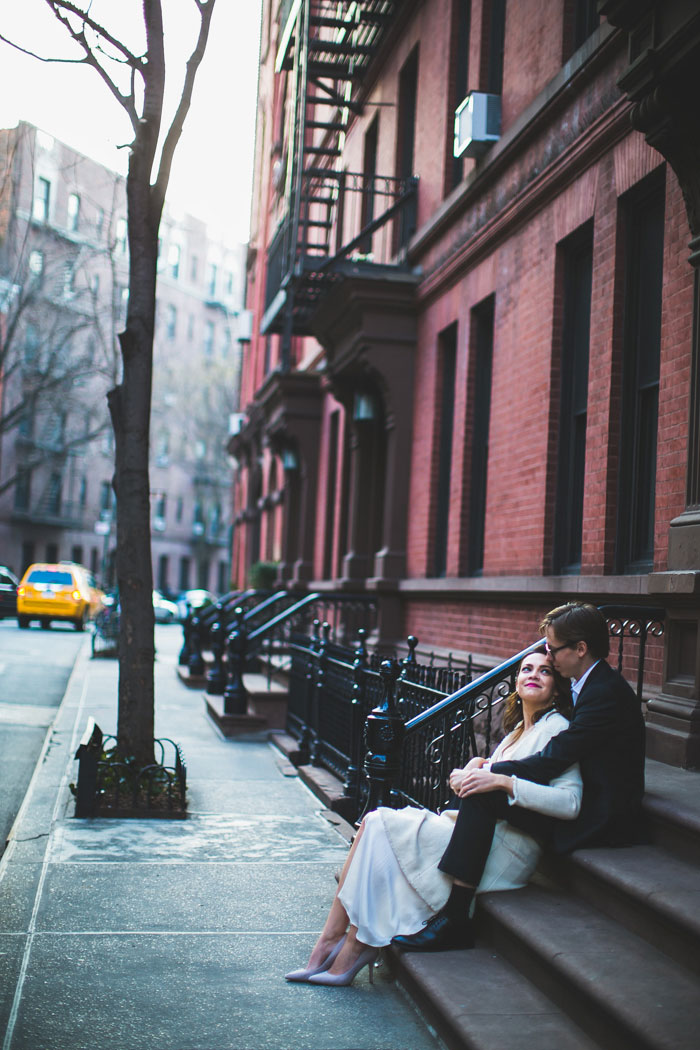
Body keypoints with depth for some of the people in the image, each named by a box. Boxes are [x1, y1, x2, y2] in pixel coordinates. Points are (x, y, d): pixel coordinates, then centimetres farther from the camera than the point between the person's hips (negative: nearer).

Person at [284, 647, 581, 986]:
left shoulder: (555, 728, -7)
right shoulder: (519, 729, 20)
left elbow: (570, 802, -21)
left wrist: (502, 780, -26)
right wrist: (475, 768, -4)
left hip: (502, 852, -8)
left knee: (379, 827, -9)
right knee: (375, 822, -4)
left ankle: (354, 950, -2)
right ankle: (331, 944, -6)